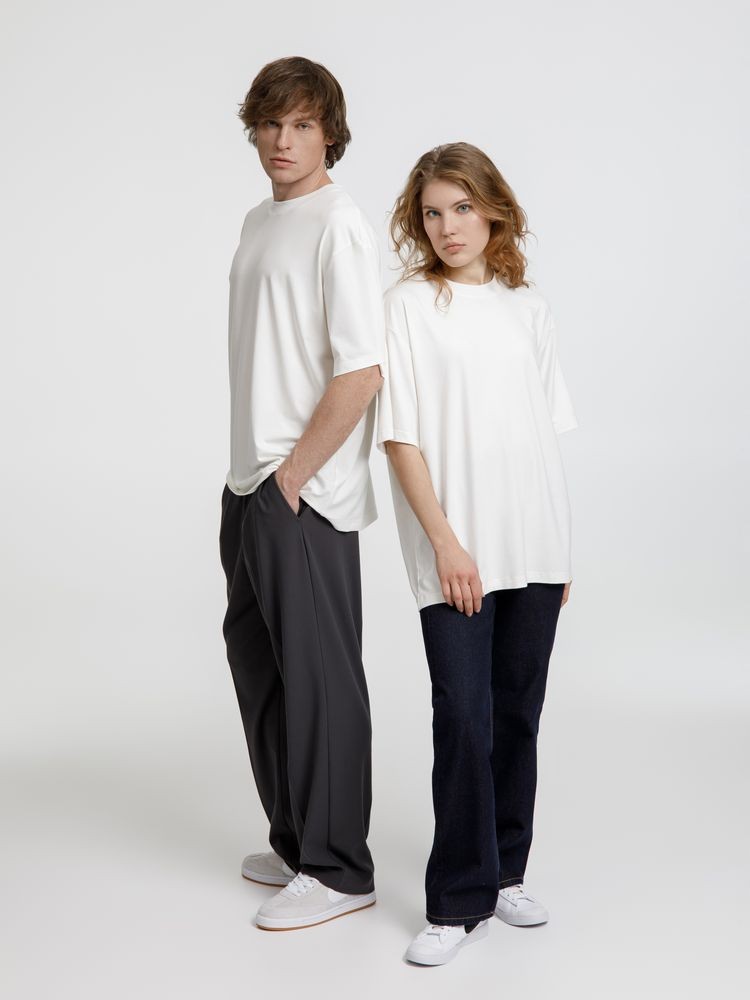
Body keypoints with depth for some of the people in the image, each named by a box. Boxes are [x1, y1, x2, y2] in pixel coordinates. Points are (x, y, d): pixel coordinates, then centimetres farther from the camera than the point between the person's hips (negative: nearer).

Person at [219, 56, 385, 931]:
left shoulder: (338, 226, -12)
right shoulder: (259, 221, 14)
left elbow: (362, 374, -19)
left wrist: (293, 473, -15)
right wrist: (251, 475, 13)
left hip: (306, 497, -9)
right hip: (250, 486, 9)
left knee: (319, 678, -1)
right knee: (257, 662, 16)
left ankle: (338, 870, 12)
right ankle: (295, 842, 31)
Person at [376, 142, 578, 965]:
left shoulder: (528, 309, 11)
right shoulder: (408, 306, -2)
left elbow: (545, 431, 13)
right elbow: (400, 437, -6)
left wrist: (558, 546, 11)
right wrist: (445, 542, -13)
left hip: (534, 547, 4)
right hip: (455, 553, -4)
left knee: (516, 714, 10)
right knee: (464, 719, -5)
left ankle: (503, 873, 25)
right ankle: (460, 904, 6)